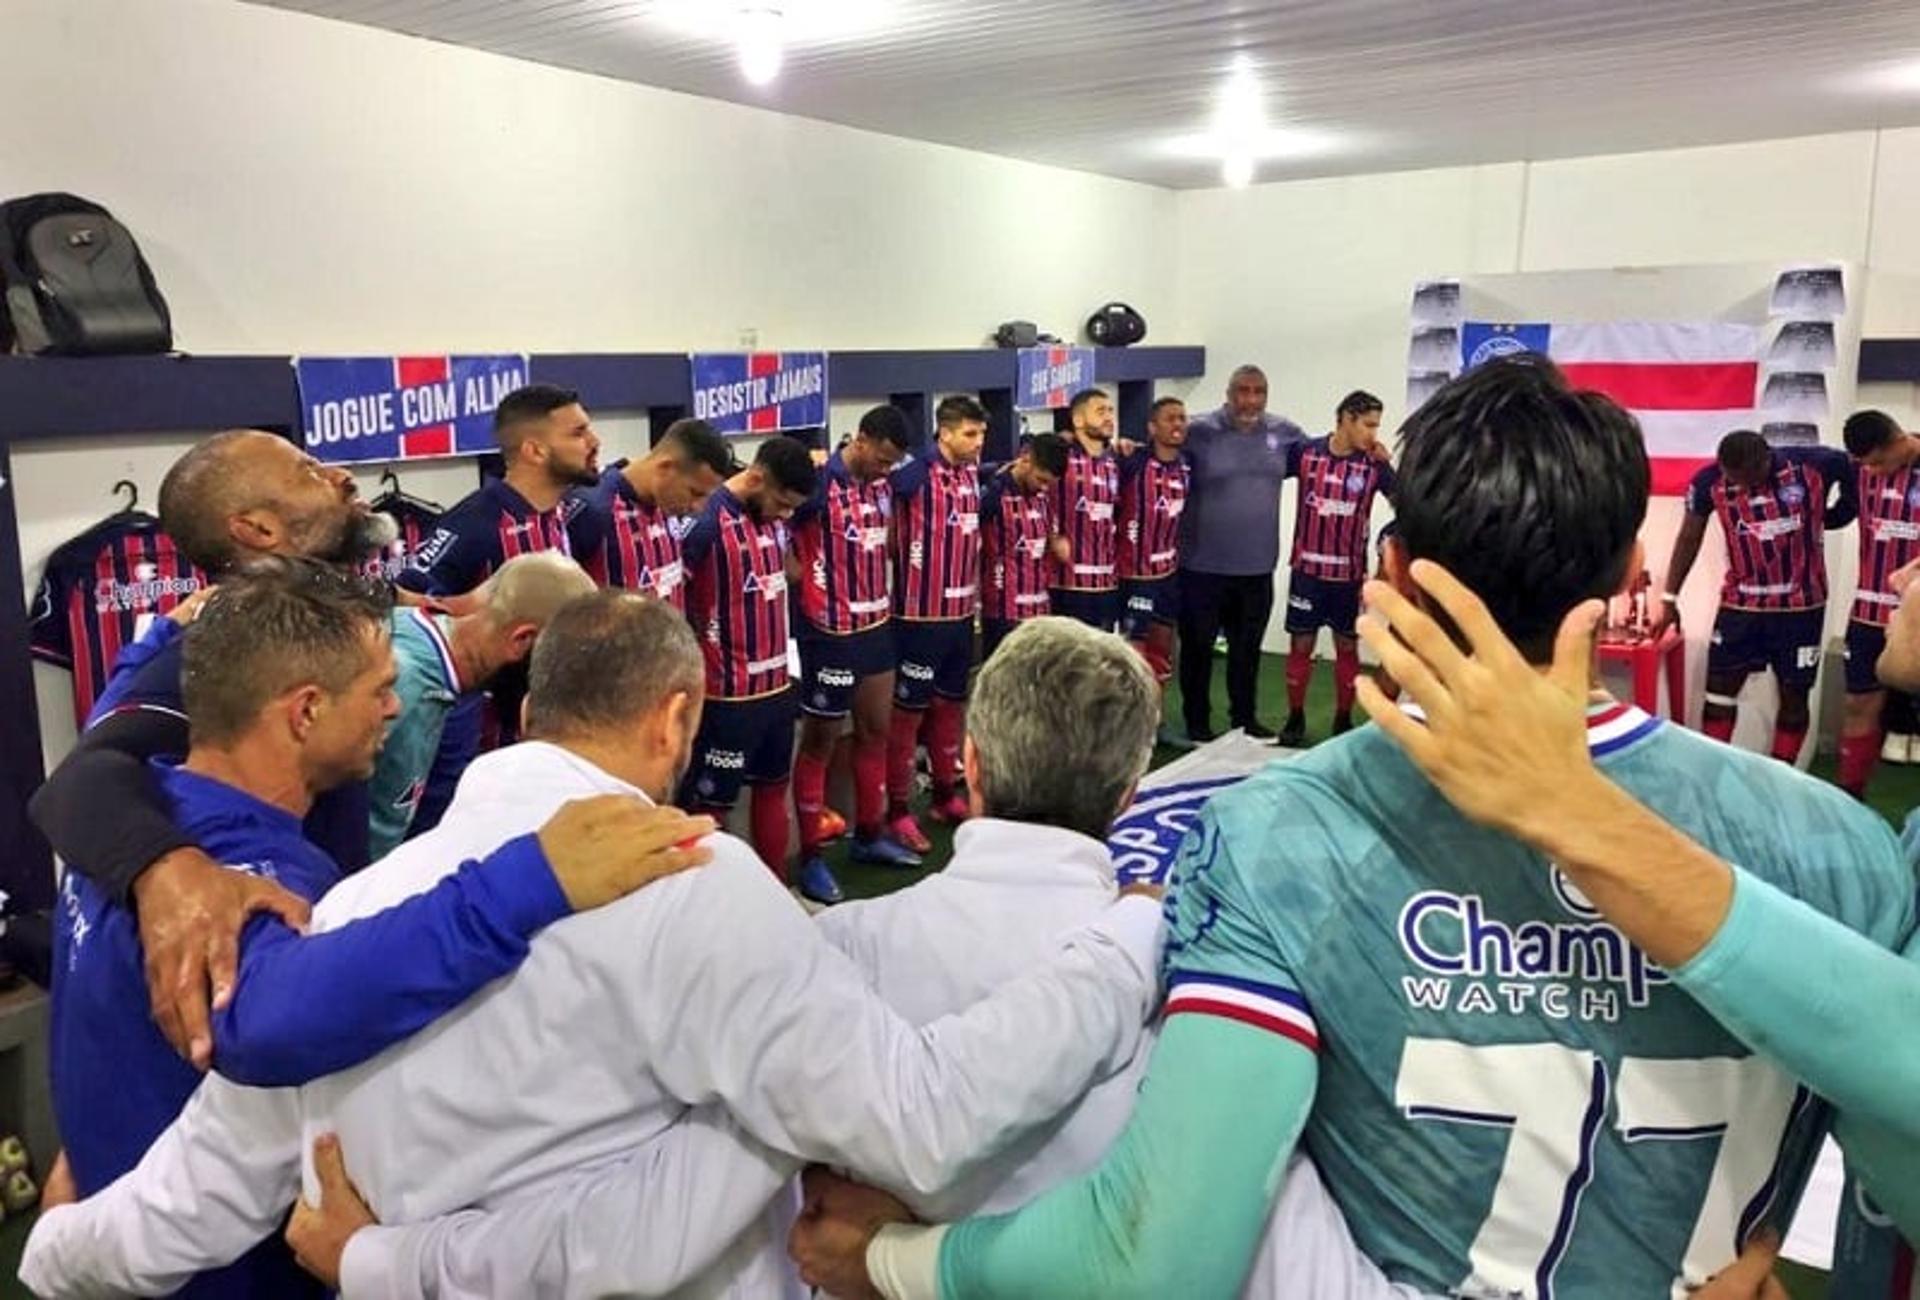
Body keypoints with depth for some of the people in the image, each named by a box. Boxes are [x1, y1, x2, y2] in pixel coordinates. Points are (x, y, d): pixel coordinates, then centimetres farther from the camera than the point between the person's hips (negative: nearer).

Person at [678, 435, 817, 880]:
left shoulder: (773, 518, 5)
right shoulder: (709, 522, -19)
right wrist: (703, 660, -13)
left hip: (777, 684, 8)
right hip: (728, 694, -8)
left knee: (773, 788, 19)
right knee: (710, 806, 3)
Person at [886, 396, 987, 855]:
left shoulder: (972, 474, 7)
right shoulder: (916, 475, -16)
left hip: (962, 612, 7)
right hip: (921, 614, -7)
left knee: (951, 705, 18)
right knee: (909, 711, 2)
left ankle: (946, 795, 33)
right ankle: (896, 810, 13)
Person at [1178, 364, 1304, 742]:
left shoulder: (1283, 432, 4)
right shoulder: (1200, 431, -10)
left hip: (1258, 566, 4)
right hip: (1204, 565, -4)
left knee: (1248, 648, 18)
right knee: (1198, 646, 7)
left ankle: (1245, 717, 33)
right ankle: (1197, 722, 21)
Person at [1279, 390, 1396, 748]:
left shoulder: (1374, 464, -2)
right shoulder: (1305, 452, -4)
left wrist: (1385, 462, -14)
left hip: (1350, 573, 1)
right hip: (1307, 568, -1)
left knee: (1347, 647, 9)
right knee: (1301, 644, 5)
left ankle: (1343, 721, 22)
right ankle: (1295, 719, 18)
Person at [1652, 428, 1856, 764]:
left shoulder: (1814, 465, -18)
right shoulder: (1708, 482, -13)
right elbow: (1689, 538, -1)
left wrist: (1829, 516, 0)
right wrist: (1669, 599, 0)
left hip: (1801, 604, -1)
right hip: (1740, 602, 1)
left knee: (1793, 695, 7)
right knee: (1718, 691, 1)